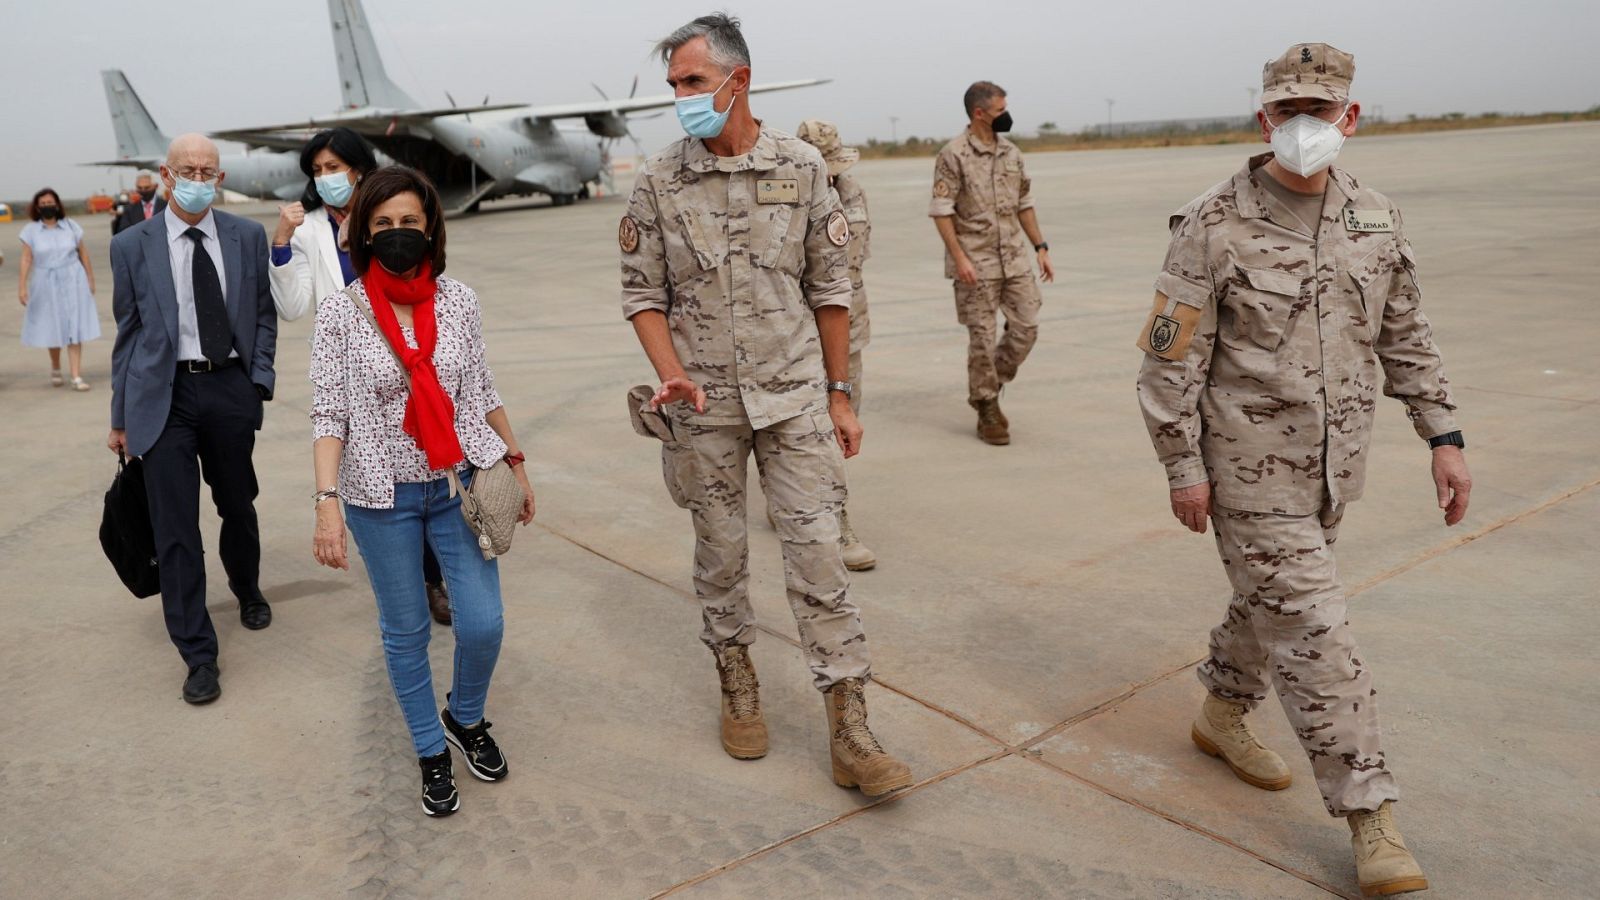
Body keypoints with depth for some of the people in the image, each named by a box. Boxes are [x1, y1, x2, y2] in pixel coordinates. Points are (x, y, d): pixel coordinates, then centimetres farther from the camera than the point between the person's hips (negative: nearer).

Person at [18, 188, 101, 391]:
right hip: (45, 285, 0)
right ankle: (55, 368, 34)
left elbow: (83, 254, 6)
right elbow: (26, 260, -5)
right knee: (52, 328, 9)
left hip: (72, 282, 0)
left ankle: (76, 377, -5)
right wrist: (22, 286, -11)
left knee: (74, 329, -4)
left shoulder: (70, 226, 2)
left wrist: (90, 280, 5)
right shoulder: (30, 230, 0)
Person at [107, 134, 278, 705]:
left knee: (238, 506, 17)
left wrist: (261, 378, -2)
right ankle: (198, 655, 6)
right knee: (175, 527, -3)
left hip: (230, 388, 2)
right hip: (164, 395, -1)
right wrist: (121, 417, 6)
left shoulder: (247, 237, 4)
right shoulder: (132, 246, 1)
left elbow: (264, 314, 10)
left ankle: (247, 589, 47)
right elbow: (127, 332, 5)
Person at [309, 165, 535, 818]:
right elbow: (329, 413, -10)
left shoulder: (458, 301, -1)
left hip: (460, 483, 2)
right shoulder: (341, 312, -8)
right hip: (383, 496, -2)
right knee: (405, 633, 9)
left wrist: (515, 463, 11)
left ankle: (465, 719, 32)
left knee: (483, 624, 0)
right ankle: (431, 753, 30)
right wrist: (327, 503, -18)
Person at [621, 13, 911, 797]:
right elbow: (643, 294, 3)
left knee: (817, 552, -3)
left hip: (794, 395, 0)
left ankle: (849, 733, 3)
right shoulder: (659, 181, -1)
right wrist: (672, 376, -14)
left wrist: (839, 396, 4)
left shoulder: (801, 167, -1)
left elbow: (829, 288, 4)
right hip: (705, 406, 1)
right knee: (721, 553, 12)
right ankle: (737, 684, 34)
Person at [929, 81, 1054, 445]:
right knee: (982, 337, 0)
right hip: (976, 263, -6)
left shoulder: (1011, 152, 10)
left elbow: (1024, 204, 17)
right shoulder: (954, 155, -9)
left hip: (1015, 258, 6)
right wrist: (959, 258, -18)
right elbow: (941, 211, -12)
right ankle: (987, 409, 13)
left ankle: (989, 387, 24)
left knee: (1026, 328, 4)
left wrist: (1040, 247, 11)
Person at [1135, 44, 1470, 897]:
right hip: (1251, 467, -6)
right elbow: (1170, 357, -12)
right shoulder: (1214, 226, -14)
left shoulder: (1376, 221, 4)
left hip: (1334, 463, 6)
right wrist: (1183, 467, -13)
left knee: (1273, 597, 21)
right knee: (1313, 629, -5)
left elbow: (1405, 339, 12)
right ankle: (1370, 817, 4)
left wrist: (1444, 436, 6)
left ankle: (1222, 714, 44)